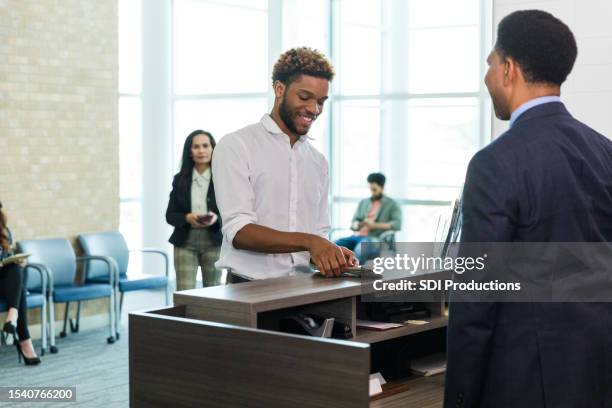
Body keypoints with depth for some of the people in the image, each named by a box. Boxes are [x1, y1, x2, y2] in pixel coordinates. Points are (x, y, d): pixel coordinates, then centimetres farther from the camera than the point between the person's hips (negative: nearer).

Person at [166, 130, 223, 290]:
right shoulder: (180, 179, 5)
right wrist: (187, 218, -15)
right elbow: (170, 215, 5)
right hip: (185, 242, 1)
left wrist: (217, 218, -21)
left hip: (213, 241, -1)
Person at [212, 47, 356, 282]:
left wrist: (332, 253, -7)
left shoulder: (318, 162, 16)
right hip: (250, 289, -5)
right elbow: (238, 231, -13)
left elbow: (319, 234, 16)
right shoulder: (236, 147, -2)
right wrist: (308, 241, -24)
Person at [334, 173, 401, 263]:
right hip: (356, 236, 6)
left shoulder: (392, 204, 7)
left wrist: (374, 225, -17)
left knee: (360, 248, -41)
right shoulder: (363, 202, 22)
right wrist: (357, 225, -11)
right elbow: (353, 224, 16)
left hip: (373, 239, -6)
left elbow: (397, 225, -9)